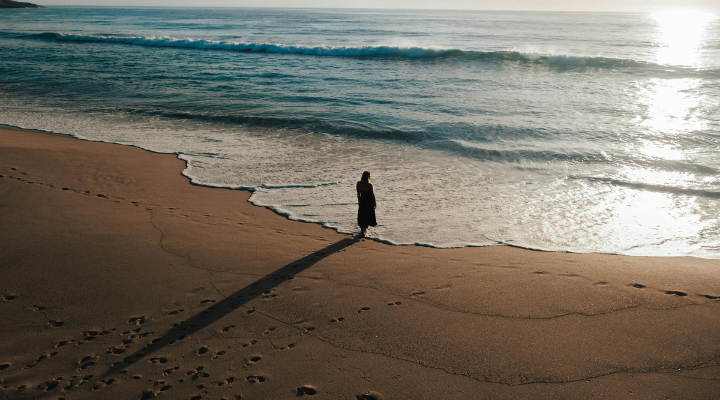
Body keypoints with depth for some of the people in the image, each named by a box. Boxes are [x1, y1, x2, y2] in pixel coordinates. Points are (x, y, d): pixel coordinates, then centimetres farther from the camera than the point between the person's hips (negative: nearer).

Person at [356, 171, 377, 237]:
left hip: (361, 200, 4)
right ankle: (365, 228, 25)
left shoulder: (358, 183, -6)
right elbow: (372, 194, -14)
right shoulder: (369, 185, -21)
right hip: (369, 201, -4)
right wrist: (374, 202, -1)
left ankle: (362, 230, 14)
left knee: (361, 216, 13)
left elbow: (358, 193, 4)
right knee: (368, 215, 15)